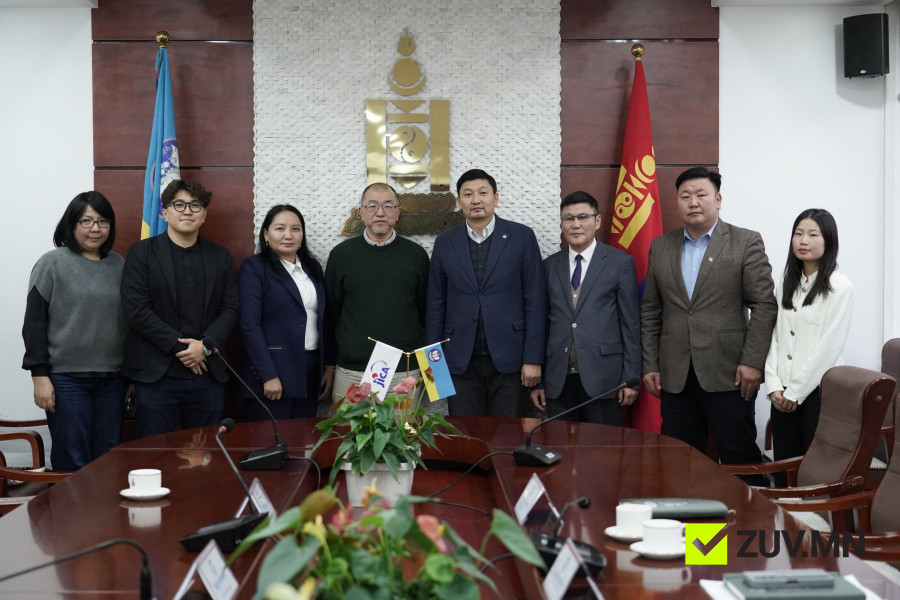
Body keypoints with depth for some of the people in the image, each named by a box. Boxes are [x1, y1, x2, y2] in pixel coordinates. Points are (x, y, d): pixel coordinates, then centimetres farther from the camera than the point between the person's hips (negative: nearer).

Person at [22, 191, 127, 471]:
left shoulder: (118, 265, 9)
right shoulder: (52, 264, -2)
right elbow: (34, 323, -4)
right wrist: (39, 375, -10)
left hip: (112, 380, 4)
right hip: (67, 379, -4)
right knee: (72, 462, -1)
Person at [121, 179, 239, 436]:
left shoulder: (221, 256, 12)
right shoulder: (141, 252, 2)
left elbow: (230, 309, 6)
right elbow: (136, 309, -7)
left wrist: (206, 345, -11)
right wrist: (179, 345, -12)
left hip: (208, 374, 3)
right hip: (156, 374, -3)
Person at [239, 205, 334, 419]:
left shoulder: (313, 267, 14)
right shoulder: (254, 268, -4)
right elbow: (249, 325, -12)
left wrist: (330, 365, 8)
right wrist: (268, 375, -17)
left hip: (311, 372, 5)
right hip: (273, 373, -5)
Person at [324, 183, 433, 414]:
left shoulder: (416, 254, 4)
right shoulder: (341, 254, 4)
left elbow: (424, 311, 10)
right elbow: (331, 312, 8)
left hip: (405, 371, 0)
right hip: (351, 372, 0)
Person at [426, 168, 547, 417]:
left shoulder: (522, 237, 1)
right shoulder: (445, 243, 7)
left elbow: (535, 301, -2)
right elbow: (436, 305, 9)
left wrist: (533, 359, -7)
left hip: (509, 359, -2)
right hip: (461, 362, 2)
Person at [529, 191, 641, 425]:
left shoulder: (620, 262, 3)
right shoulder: (549, 266, 12)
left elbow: (631, 324, 0)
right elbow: (542, 323, 11)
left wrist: (631, 378, -5)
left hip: (603, 378, -3)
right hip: (559, 379, 3)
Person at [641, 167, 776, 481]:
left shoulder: (746, 242, 1)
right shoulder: (660, 247, 12)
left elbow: (764, 305, -4)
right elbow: (650, 311, 13)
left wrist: (752, 362, -11)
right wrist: (650, 365, 7)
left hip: (728, 374, -3)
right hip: (675, 377, 4)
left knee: (740, 460, 0)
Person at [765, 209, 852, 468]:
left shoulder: (839, 286, -8)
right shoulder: (786, 285, 12)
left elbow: (829, 346, -13)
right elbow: (774, 337, 8)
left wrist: (795, 392, -11)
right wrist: (774, 386, -3)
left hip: (817, 392, -5)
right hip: (783, 395, 6)